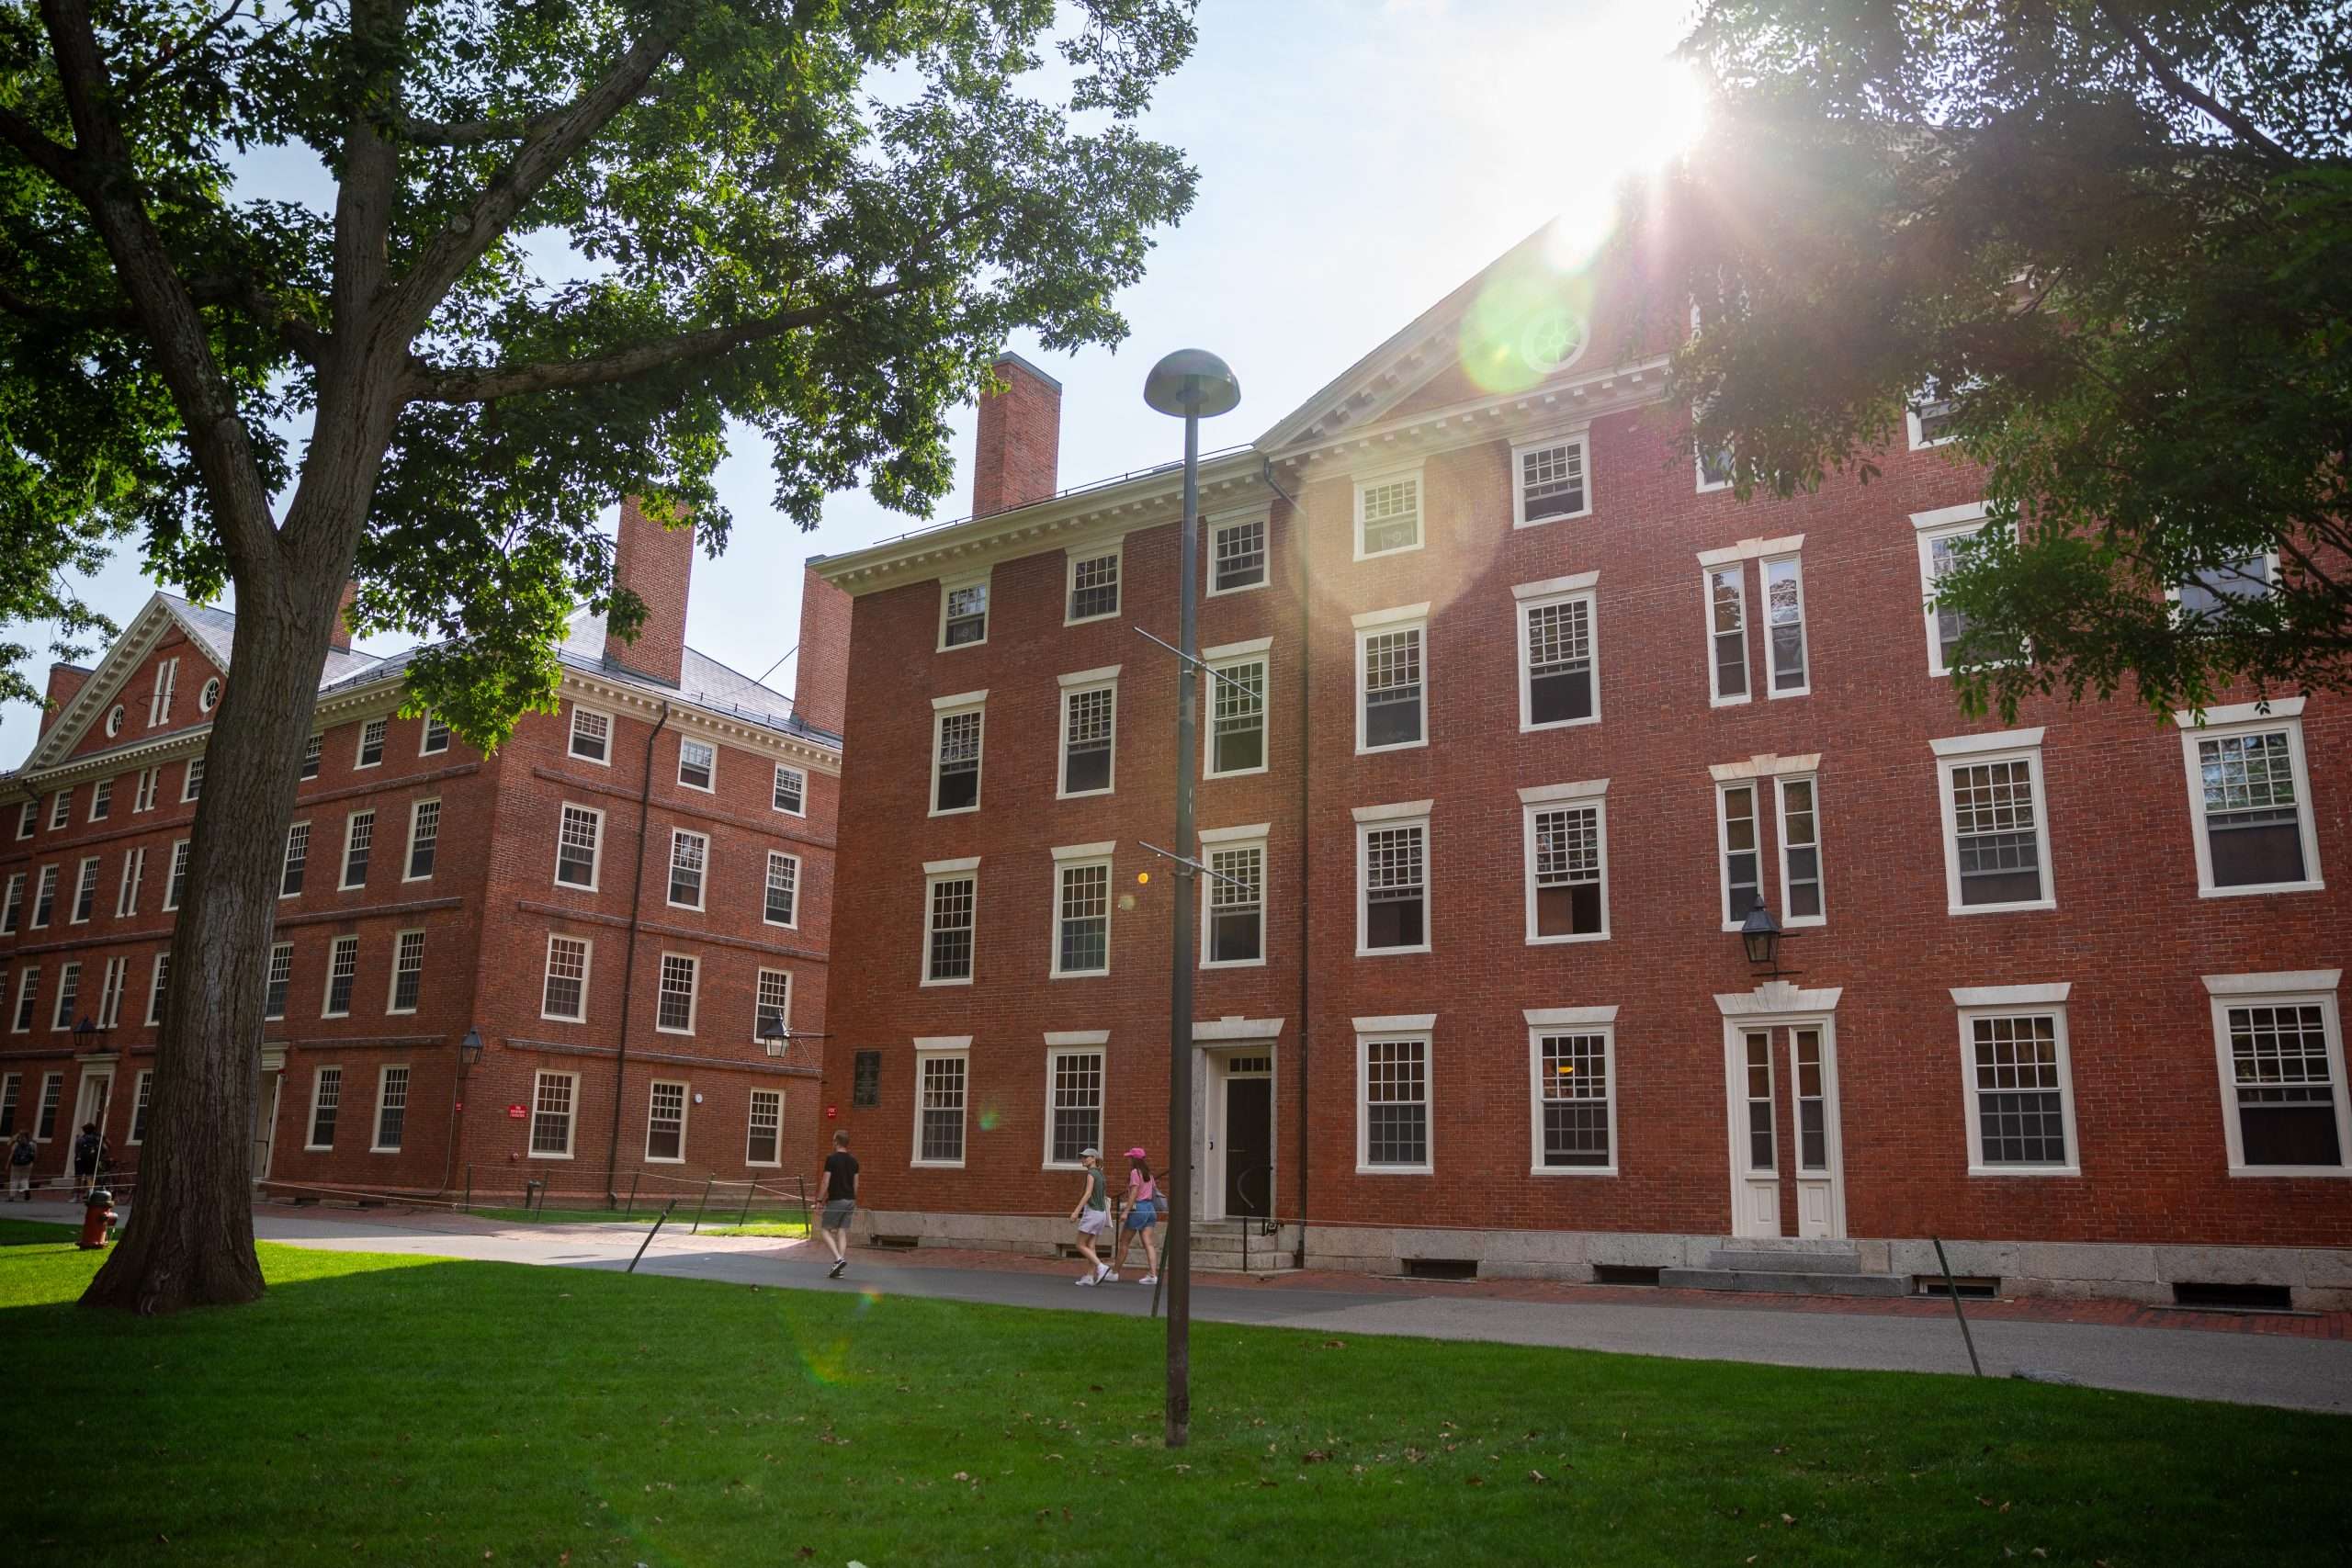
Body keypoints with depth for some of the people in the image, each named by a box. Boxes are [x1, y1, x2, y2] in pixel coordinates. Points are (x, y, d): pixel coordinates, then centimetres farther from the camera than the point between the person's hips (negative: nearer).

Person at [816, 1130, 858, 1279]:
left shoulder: (832, 1159, -9)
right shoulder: (853, 1160, 9)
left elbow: (825, 1182, -12)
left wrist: (819, 1201, -7)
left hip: (836, 1200, -6)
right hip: (850, 1200, 6)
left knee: (827, 1231, 3)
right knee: (842, 1233, 7)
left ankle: (838, 1258, -16)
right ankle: (838, 1268, 4)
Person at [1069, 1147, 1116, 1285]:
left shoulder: (1091, 1173, -10)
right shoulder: (1100, 1174, 15)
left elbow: (1088, 1194, -19)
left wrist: (1076, 1211, -23)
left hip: (1092, 1212, -8)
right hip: (1101, 1213, 8)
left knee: (1081, 1245, -3)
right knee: (1090, 1246, 7)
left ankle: (1101, 1267, -15)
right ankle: (1089, 1276, 3)